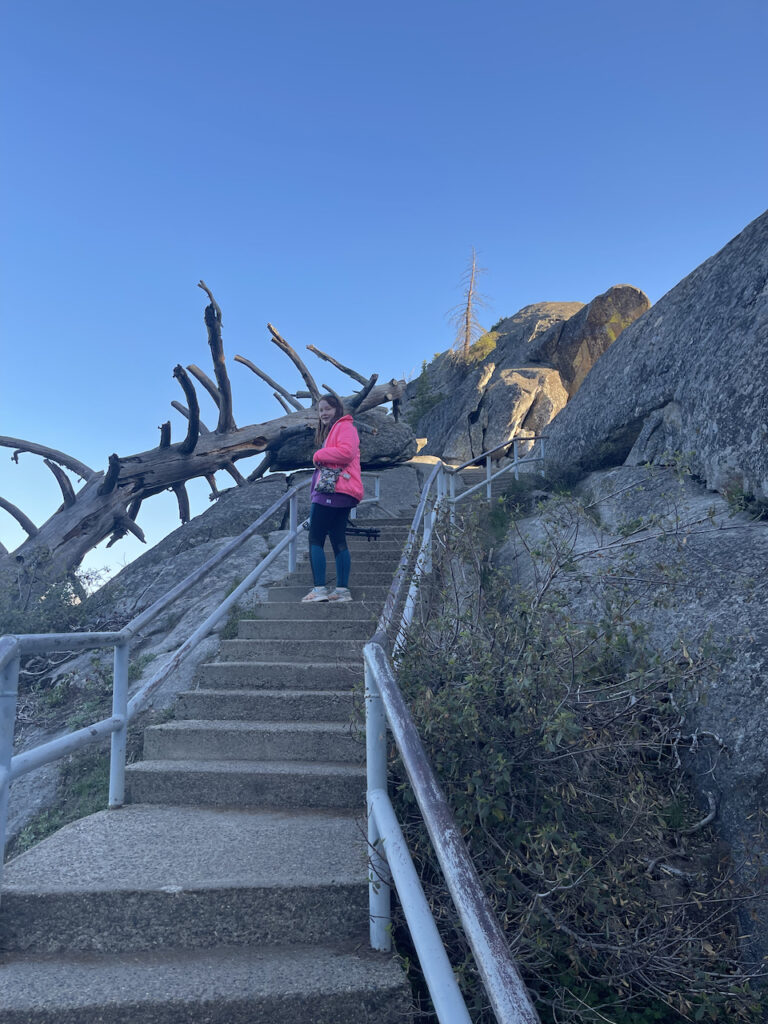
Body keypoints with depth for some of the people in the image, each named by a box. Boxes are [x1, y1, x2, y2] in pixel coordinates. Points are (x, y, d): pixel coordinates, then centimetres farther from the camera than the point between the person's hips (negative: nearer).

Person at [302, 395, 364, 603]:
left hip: (334, 491, -10)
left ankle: (320, 588, -10)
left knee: (315, 539, -9)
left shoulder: (344, 426, -3)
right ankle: (342, 590, 8)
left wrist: (319, 455, -8)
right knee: (338, 540, 7)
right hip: (338, 494, 10)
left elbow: (346, 452, -20)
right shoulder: (330, 431, 28)